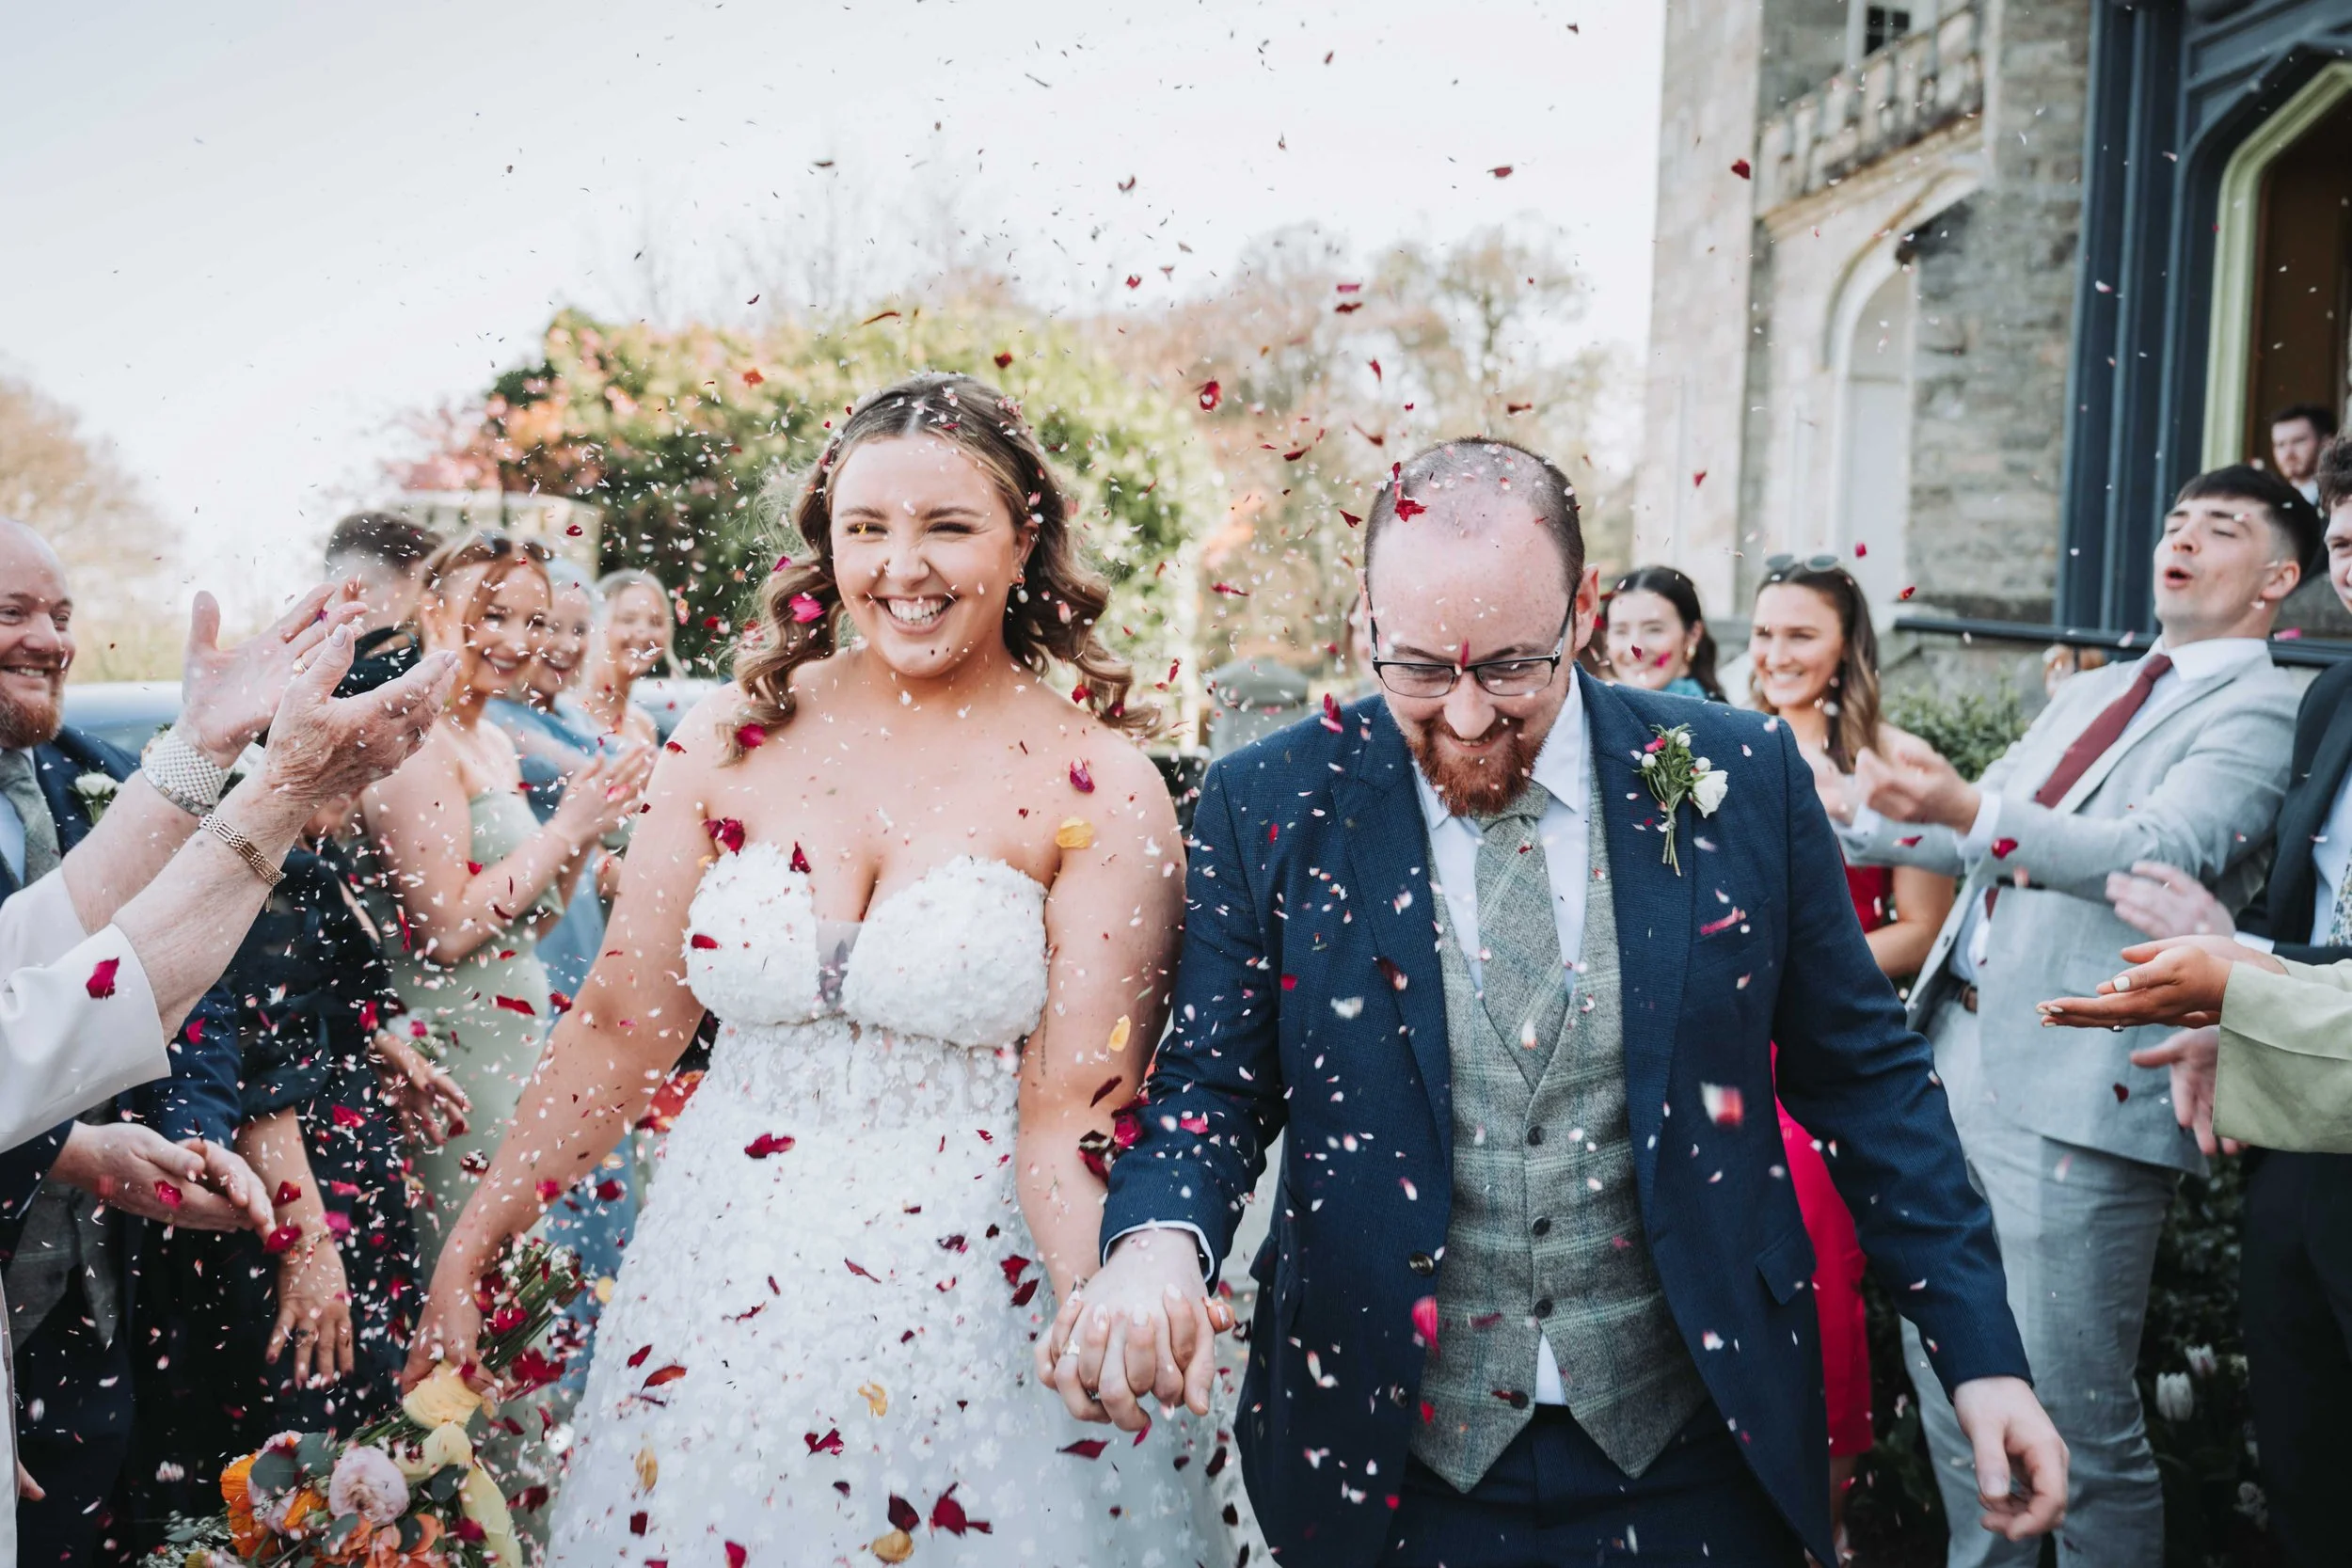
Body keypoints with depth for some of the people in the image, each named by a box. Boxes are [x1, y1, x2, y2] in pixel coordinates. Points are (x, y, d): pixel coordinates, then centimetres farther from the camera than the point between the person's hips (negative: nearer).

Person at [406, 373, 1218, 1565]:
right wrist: (469, 1255, 4)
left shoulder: (1098, 788, -10)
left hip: (978, 1304, -2)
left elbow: (1073, 1112, -13)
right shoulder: (732, 742, -1)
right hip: (724, 1284, 3)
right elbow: (619, 1027, 3)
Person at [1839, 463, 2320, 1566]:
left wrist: (1966, 809, -34)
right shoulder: (2089, 693, 20)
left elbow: (2163, 851, -21)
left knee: (2075, 1416, -2)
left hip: (2076, 1098, -8)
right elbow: (1981, 835, 27)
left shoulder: (2262, 712, -5)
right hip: (1959, 1059, 8)